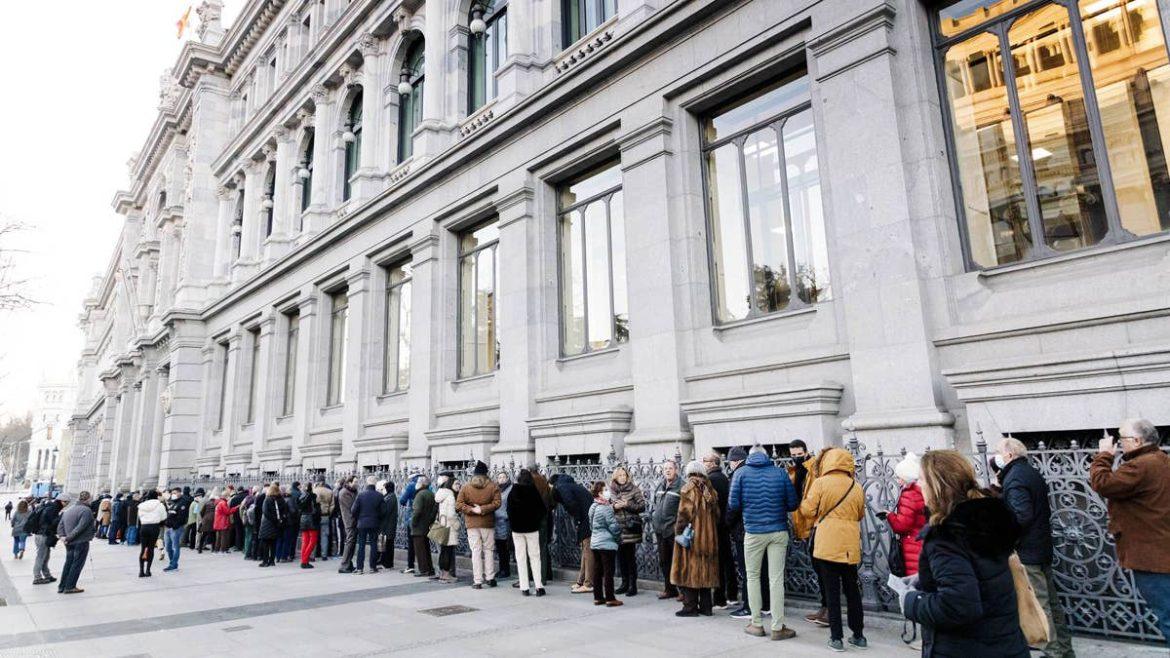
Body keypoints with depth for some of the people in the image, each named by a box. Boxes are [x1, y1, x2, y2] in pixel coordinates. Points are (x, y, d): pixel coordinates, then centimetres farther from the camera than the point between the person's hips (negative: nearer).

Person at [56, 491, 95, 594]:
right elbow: (80, 527, -23)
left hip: (70, 543, 8)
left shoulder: (68, 509, 10)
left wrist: (62, 536, -1)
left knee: (68, 563, 17)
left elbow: (60, 525, 8)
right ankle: (70, 587, 6)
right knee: (77, 564, 2)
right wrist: (69, 538, -14)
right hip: (81, 542, -8)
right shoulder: (86, 510, -17)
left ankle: (62, 586, 20)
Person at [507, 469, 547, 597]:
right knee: (535, 557, 8)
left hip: (517, 529, 0)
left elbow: (509, 512, -5)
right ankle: (539, 586, 1)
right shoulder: (534, 492, -7)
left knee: (520, 558, 8)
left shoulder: (513, 493, -6)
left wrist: (512, 524, 6)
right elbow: (544, 510, -6)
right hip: (532, 528, 0)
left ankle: (524, 587, 6)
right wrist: (537, 521, 7)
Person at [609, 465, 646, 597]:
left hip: (630, 528, -4)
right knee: (621, 557, 9)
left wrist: (627, 504, -13)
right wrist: (614, 506, -6)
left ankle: (633, 585, 8)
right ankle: (625, 583, 22)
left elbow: (642, 506, -5)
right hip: (617, 528, 4)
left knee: (631, 557, -1)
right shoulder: (611, 491, 9)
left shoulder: (634, 489, -2)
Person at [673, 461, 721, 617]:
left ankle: (690, 606, 3)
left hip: (692, 536, -6)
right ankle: (705, 606, 17)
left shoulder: (688, 489, -10)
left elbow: (684, 513, -16)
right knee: (705, 570, 13)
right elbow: (716, 514, 11)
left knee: (689, 570, 1)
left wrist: (679, 531, -8)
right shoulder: (710, 489, 7)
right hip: (709, 537, 6)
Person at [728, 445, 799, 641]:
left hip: (753, 532, -1)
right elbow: (792, 504, 0)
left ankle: (757, 624, 18)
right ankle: (777, 628, 9)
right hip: (778, 531, 1)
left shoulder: (741, 473, -3)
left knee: (753, 577, 13)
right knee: (776, 579, 5)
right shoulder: (780, 473, 0)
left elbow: (733, 504, -5)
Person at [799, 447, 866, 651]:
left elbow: (808, 511, -7)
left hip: (827, 546, -4)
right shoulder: (857, 487, 4)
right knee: (852, 590, 16)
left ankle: (836, 638, 7)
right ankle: (858, 635, 25)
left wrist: (803, 503, 13)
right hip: (850, 546, 4)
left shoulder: (821, 483, -9)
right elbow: (860, 515, 16)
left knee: (832, 591, 4)